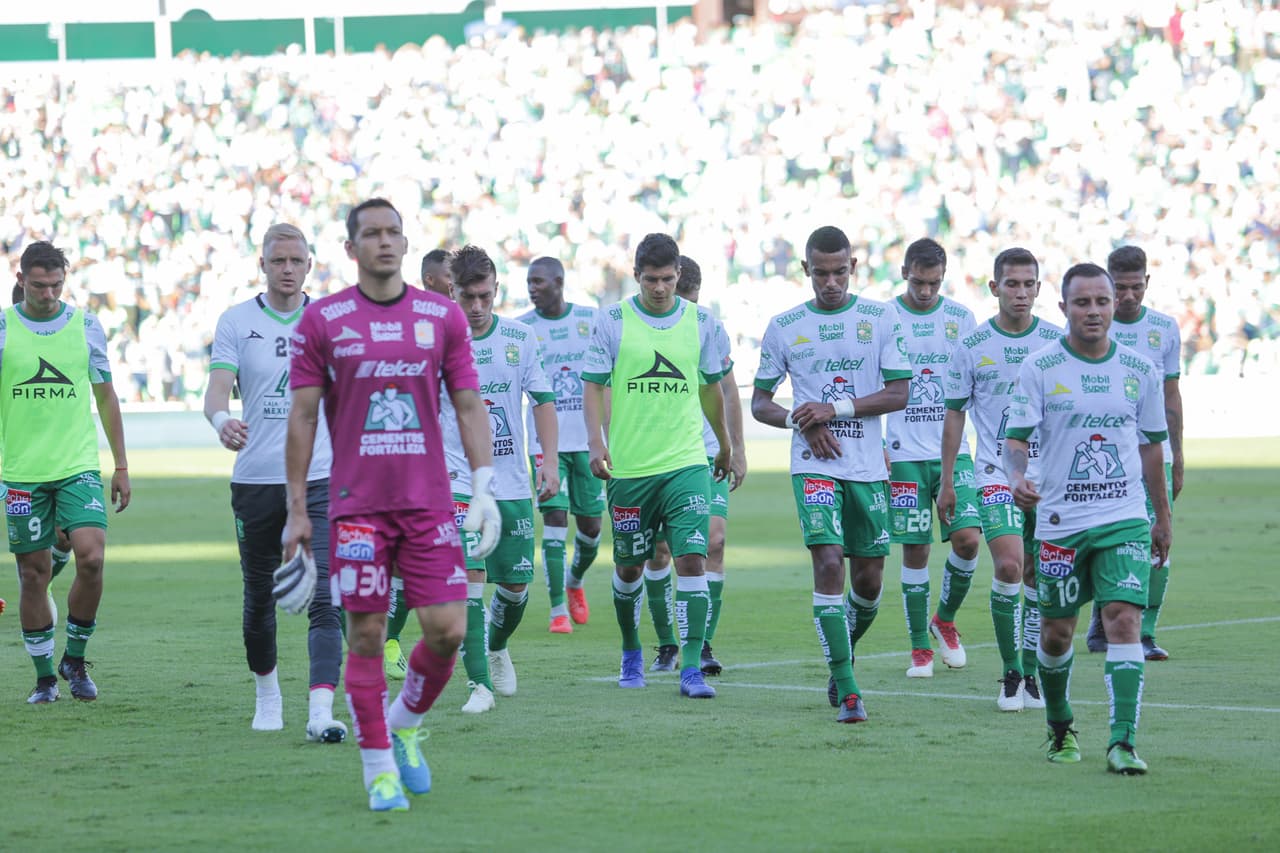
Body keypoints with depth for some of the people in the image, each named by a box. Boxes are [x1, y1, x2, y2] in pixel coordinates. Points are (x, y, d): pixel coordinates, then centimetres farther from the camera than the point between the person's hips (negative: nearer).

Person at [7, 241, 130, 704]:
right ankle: (44, 676, 15)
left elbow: (106, 397, 13)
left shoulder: (86, 326, 5)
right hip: (21, 471, -1)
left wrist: (121, 467, 12)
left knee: (91, 557, -15)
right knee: (34, 573, 2)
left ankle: (75, 658, 5)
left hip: (79, 466, 1)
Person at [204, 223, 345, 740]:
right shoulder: (235, 322, 1)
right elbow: (217, 389, -10)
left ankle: (320, 713, -21)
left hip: (321, 481, 0)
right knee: (259, 597, 13)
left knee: (325, 599, -15)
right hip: (256, 480, 1)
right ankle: (266, 692, 36)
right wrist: (221, 420, -33)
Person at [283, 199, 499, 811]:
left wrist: (484, 488, -2)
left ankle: (405, 725, 23)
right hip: (357, 503, -2)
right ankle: (379, 767, 8)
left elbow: (468, 406, 8)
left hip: (429, 502, 2)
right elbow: (303, 416, 3)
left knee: (447, 631, -4)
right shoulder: (322, 320, 2)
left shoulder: (442, 317, 6)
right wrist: (296, 508, 0)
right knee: (365, 635, -2)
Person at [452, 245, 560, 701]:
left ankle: (496, 647, 37)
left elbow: (542, 399, 9)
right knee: (468, 579, -14)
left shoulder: (519, 337, 3)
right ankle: (478, 683, -9)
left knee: (516, 585, 7)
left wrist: (550, 460, -2)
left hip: (512, 485, 3)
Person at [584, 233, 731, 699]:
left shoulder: (701, 322, 5)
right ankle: (631, 654, 34)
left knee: (692, 559, -13)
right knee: (629, 567, 10)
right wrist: (596, 440, -16)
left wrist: (725, 444, 26)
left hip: (686, 463, 0)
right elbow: (593, 384, -1)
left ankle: (691, 669, -13)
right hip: (628, 467, 0)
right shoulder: (612, 321, -1)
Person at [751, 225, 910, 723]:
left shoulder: (880, 319, 4)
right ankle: (846, 690, -16)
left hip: (868, 468, 1)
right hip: (814, 467, -1)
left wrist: (834, 409, -13)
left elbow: (899, 394, -2)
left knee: (869, 578, 5)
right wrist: (801, 422, -9)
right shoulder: (784, 327, 6)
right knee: (828, 563, -16)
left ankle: (844, 659, 34)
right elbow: (759, 403, 11)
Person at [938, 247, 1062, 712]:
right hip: (996, 475, -2)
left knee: (1038, 577, 5)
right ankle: (1010, 673, -5)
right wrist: (946, 482, 5)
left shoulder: (1058, 342, 3)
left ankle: (1032, 675, 16)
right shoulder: (972, 346, 0)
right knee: (1008, 566, -18)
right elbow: (954, 413, 7)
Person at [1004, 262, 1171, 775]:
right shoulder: (1040, 368, -3)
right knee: (1057, 632, 8)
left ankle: (1122, 742, -18)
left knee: (1124, 619, -15)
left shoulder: (1139, 370, 5)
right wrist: (1016, 477, -29)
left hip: (1124, 520, 1)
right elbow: (1016, 436, -7)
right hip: (1060, 521, -1)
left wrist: (1163, 516, 19)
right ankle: (1060, 727, 33)